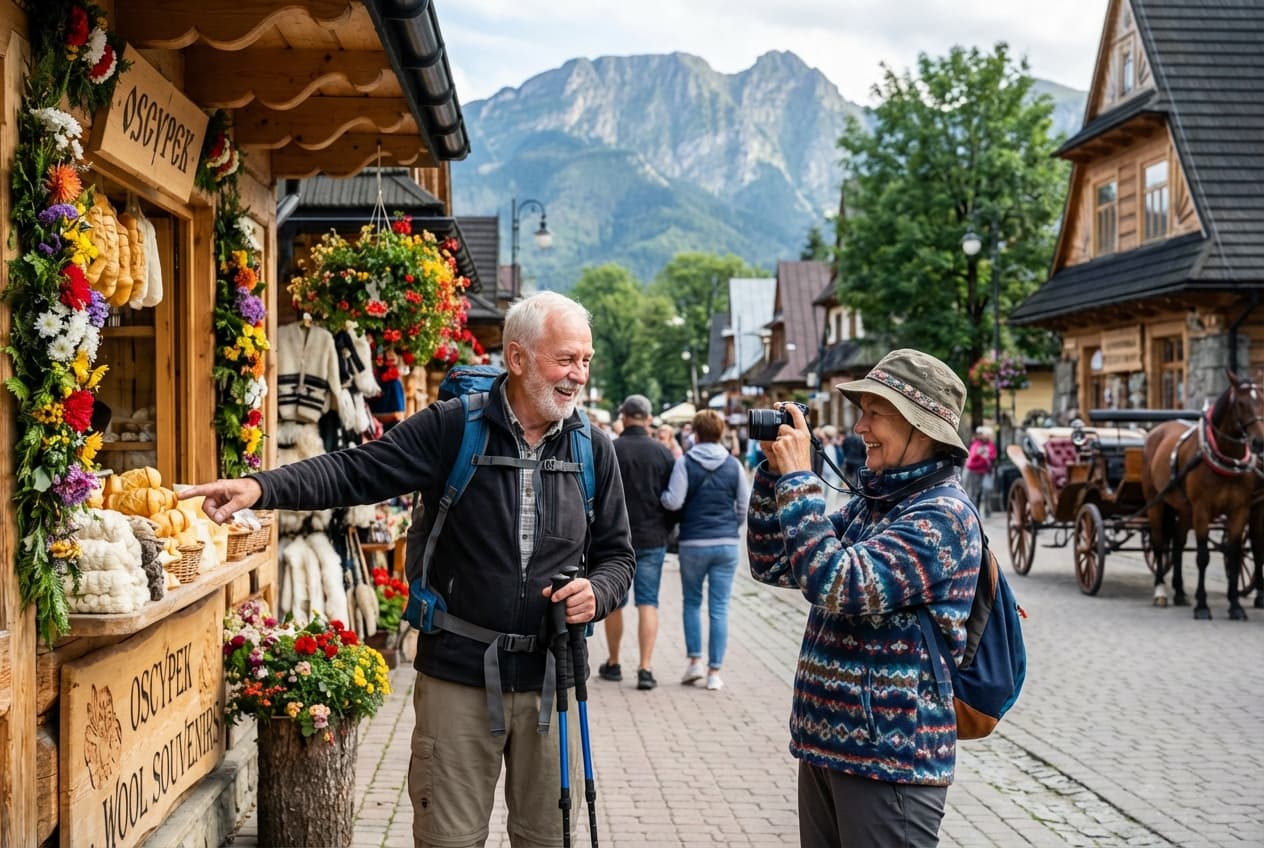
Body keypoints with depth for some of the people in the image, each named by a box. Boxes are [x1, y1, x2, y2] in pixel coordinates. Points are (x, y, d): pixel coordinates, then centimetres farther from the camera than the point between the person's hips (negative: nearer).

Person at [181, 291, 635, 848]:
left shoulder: (594, 450, 3)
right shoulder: (450, 429, -7)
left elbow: (617, 555, 11)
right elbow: (354, 473, -13)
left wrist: (598, 592, -11)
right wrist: (260, 487, -28)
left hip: (550, 678, 3)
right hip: (458, 675, -2)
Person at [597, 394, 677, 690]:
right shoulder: (663, 452, -2)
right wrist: (667, 531, 16)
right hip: (653, 539, 1)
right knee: (648, 603, 4)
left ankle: (613, 664, 23)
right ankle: (645, 668, -4)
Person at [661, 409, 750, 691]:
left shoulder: (685, 463, -6)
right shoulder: (733, 465, 2)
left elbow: (673, 501, -13)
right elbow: (745, 507, 5)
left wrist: (661, 496, 8)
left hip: (693, 543, -1)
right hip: (727, 544, 2)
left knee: (692, 602, 17)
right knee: (719, 608, 4)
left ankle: (694, 660, 10)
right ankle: (715, 671, 4)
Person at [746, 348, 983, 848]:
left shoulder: (942, 515, -16)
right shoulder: (870, 503, 10)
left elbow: (839, 588, -27)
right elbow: (772, 566, 12)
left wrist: (797, 480, -19)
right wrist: (774, 469, 1)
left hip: (891, 758, -8)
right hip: (827, 742, 8)